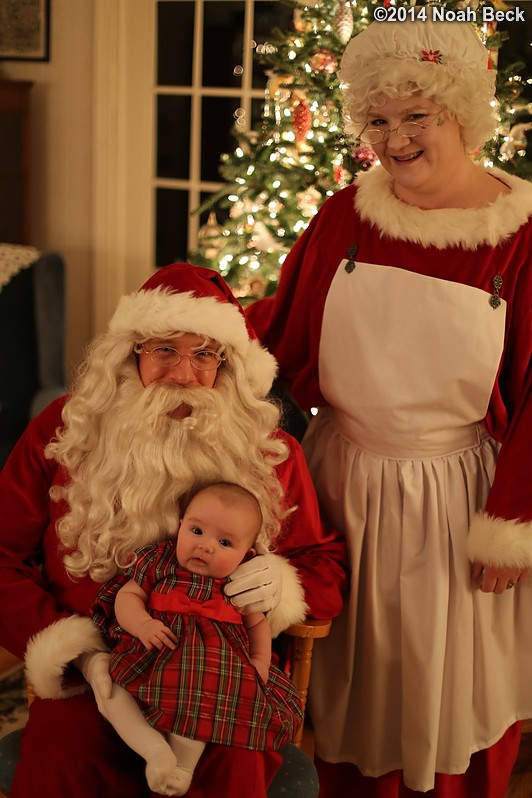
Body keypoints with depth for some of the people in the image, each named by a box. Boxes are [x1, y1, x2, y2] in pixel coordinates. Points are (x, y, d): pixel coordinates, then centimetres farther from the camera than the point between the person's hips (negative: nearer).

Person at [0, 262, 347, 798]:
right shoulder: (64, 431, 5)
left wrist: (286, 587, -10)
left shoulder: (270, 451, 7)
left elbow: (326, 563, 15)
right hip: (93, 682, 0)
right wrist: (73, 649, -9)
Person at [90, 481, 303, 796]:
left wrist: (260, 660, 0)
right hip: (150, 655, 2)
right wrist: (142, 623, -18)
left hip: (214, 664, -1)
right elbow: (127, 596, 3)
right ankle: (155, 748, -27)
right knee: (107, 686, -20)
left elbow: (258, 622, 18)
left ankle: (185, 759, -23)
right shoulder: (157, 561, 5)